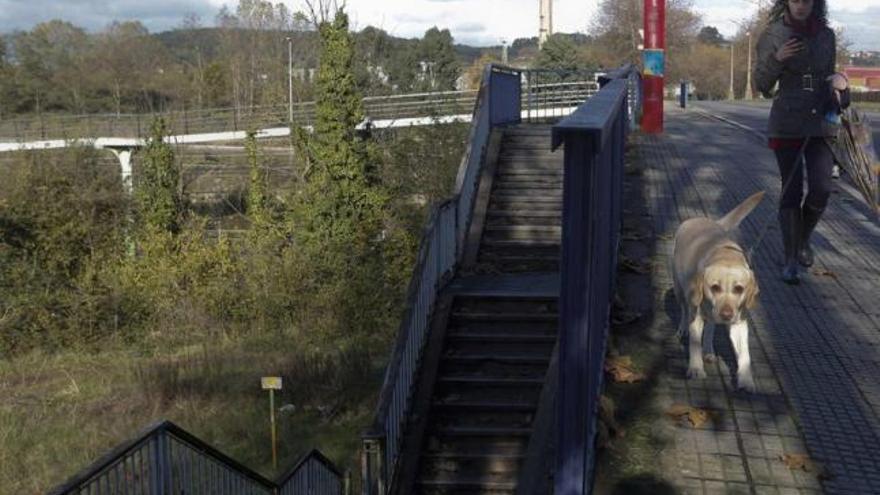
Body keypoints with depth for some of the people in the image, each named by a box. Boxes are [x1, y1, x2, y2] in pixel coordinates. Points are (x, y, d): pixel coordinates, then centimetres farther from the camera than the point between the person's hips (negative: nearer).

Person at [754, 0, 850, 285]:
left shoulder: (826, 35, 7)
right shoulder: (773, 35, -2)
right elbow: (762, 85, -1)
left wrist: (838, 81, -3)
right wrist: (776, 59, -18)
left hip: (821, 123, 2)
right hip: (786, 124, -2)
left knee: (821, 189, -10)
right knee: (791, 191, -2)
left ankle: (803, 239, 18)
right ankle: (790, 260, 7)